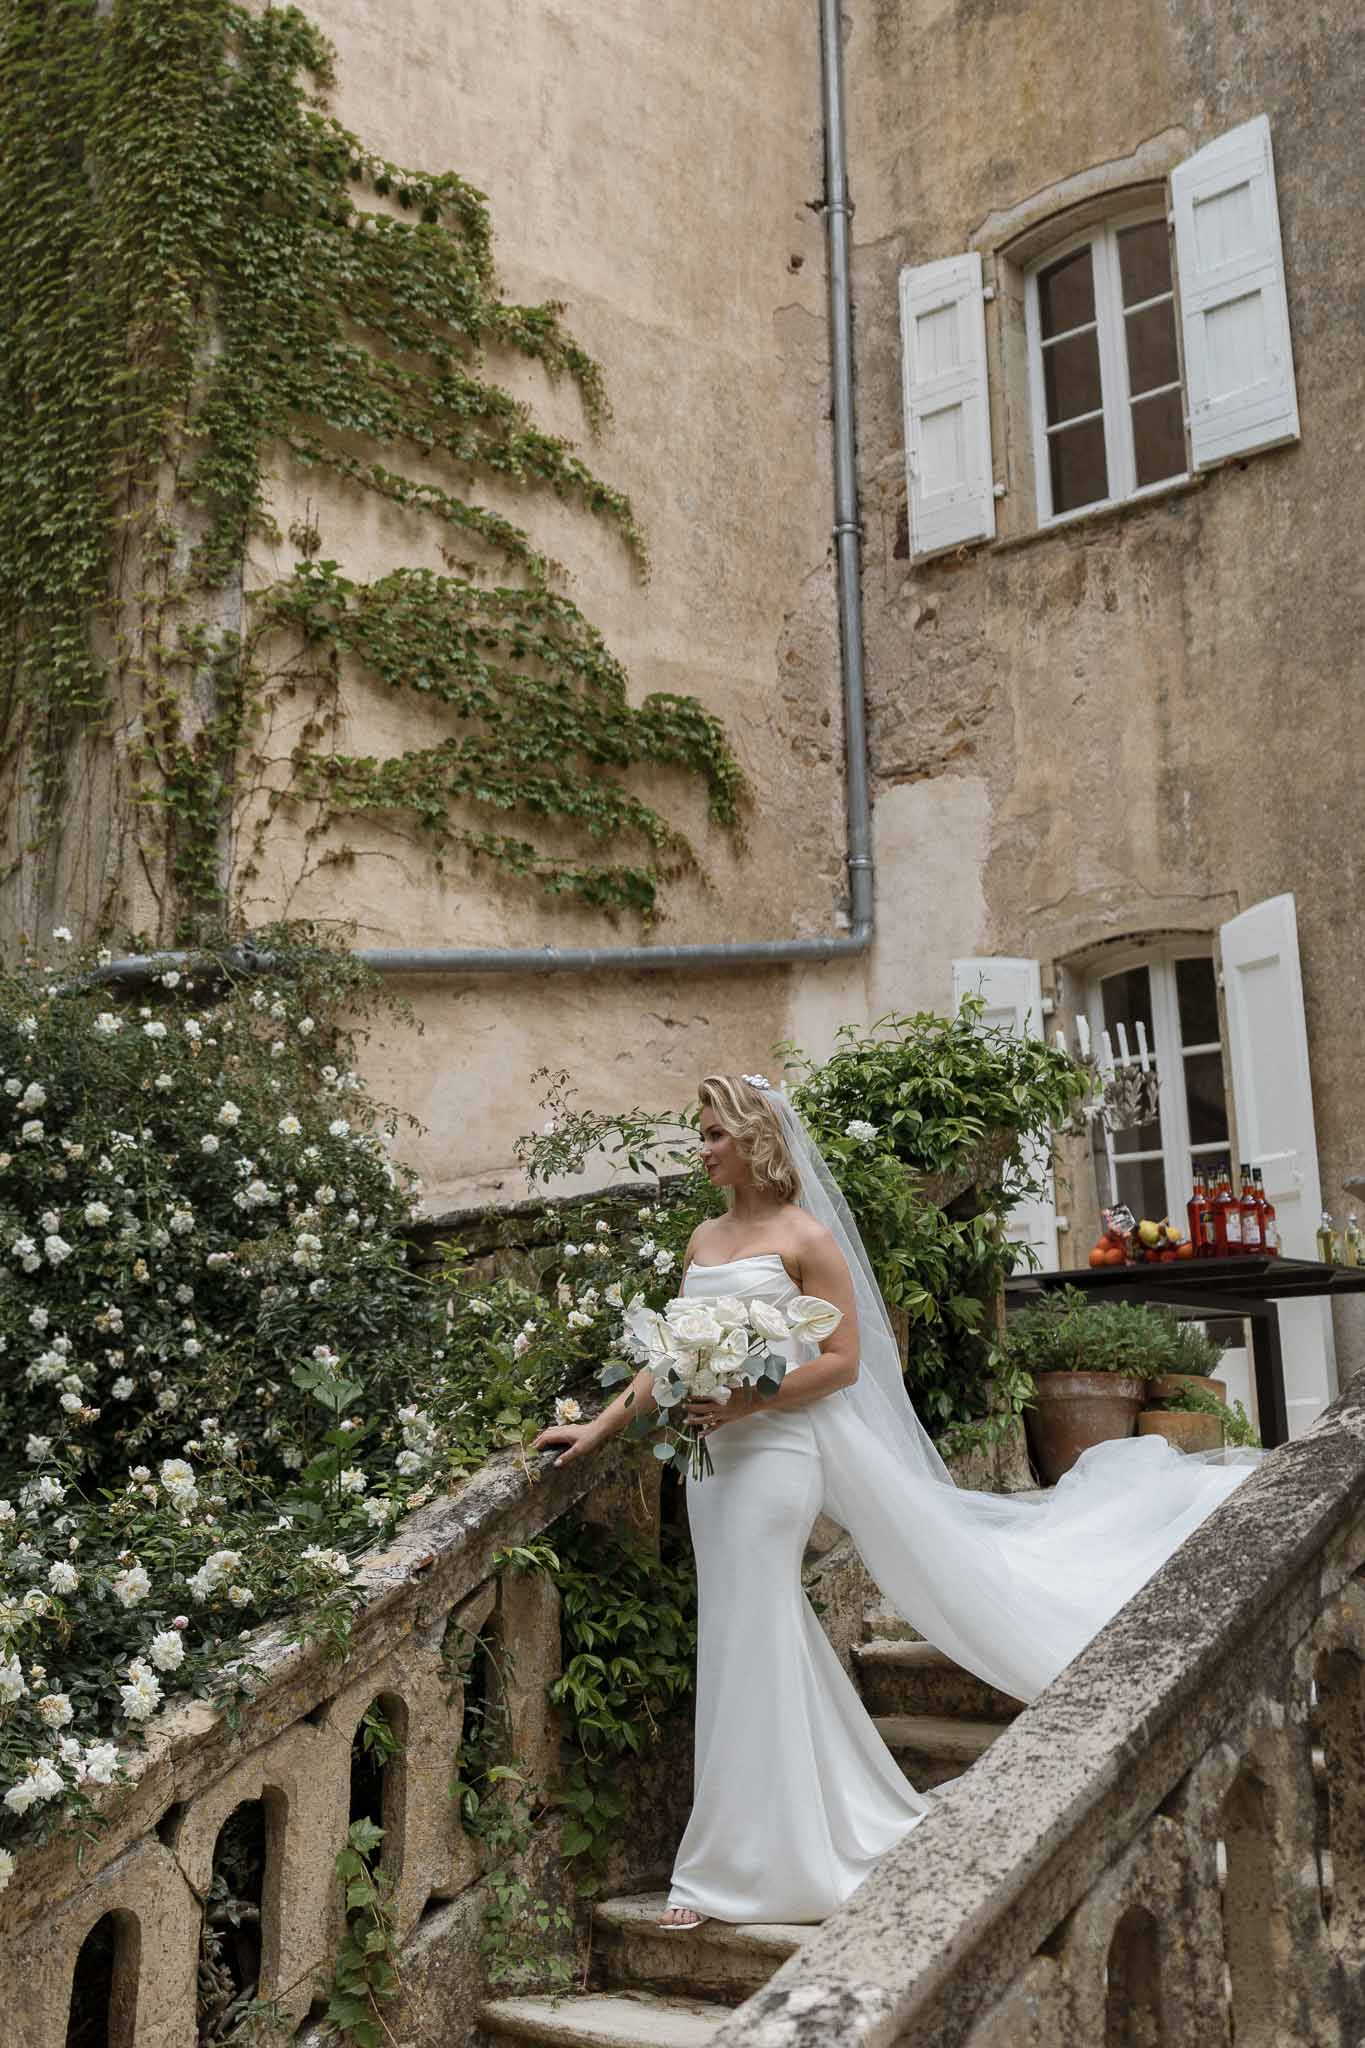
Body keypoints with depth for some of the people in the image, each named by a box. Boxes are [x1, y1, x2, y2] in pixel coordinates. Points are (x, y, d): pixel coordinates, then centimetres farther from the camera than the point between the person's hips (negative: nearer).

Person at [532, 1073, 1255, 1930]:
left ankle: (730, 1867, 8)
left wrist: (751, 1399, -20)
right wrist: (599, 1426, 8)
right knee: (776, 1643, 13)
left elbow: (842, 1360, -10)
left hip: (778, 1448, -7)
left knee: (747, 1649, -4)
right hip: (716, 1453, 7)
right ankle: (861, 1815, 30)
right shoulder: (704, 1239, 13)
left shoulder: (804, 1235, -7)